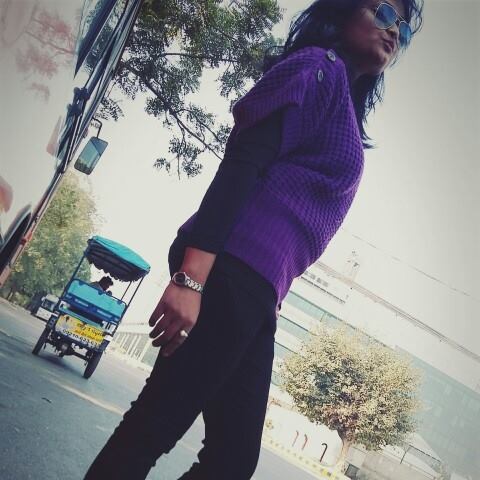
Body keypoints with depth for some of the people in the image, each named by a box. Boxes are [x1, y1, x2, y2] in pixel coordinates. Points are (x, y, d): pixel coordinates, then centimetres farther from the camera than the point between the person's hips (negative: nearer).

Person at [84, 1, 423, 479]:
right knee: (151, 429, -4)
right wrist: (191, 276, -23)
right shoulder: (319, 68, 2)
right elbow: (239, 166, -12)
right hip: (231, 274, -9)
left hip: (254, 291, 9)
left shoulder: (343, 106, 28)